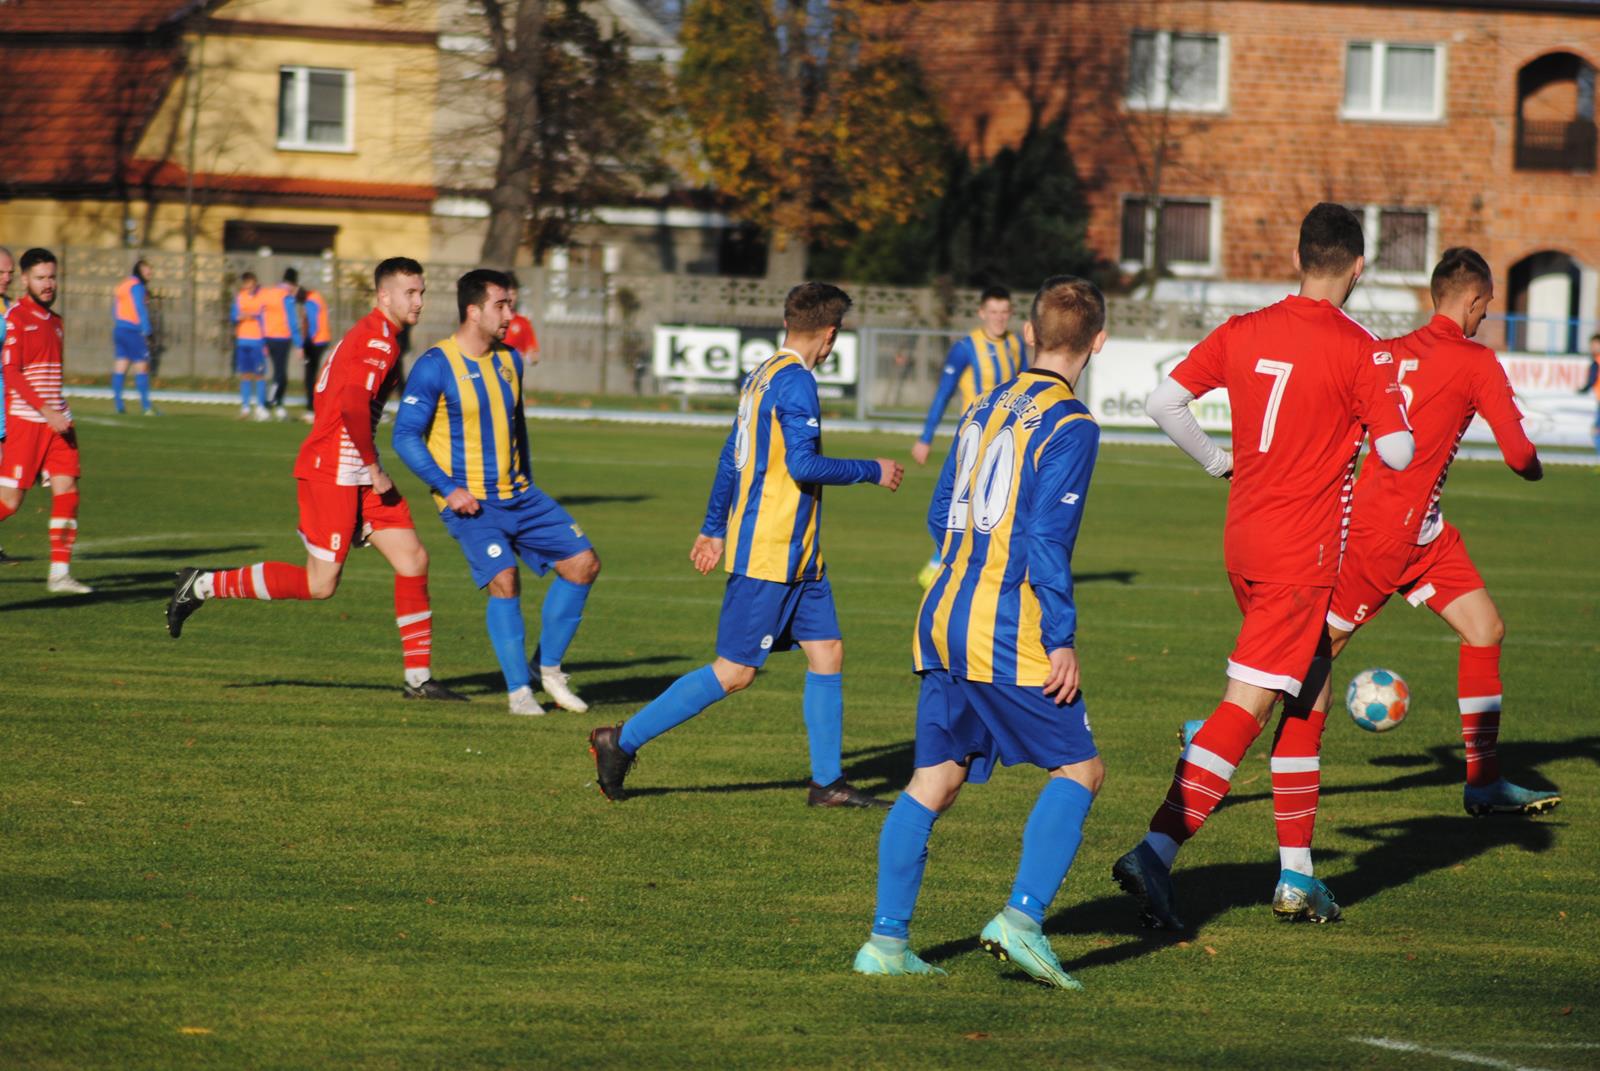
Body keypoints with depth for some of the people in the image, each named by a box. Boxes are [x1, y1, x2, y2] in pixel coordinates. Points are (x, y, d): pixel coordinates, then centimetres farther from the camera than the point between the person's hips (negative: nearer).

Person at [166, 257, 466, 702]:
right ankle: (204, 586, 4)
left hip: (357, 475, 10)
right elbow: (353, 405, -26)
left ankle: (419, 678, 5)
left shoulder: (377, 336, 17)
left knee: (413, 560, 2)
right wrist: (374, 468, -19)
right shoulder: (377, 338, -14)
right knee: (320, 583, -8)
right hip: (332, 471, -10)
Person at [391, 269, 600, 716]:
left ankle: (548, 666, 14)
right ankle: (518, 690, -10)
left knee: (583, 563, -1)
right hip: (469, 502, -7)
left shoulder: (509, 360, 9)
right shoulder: (435, 367, -12)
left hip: (517, 495, 7)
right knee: (504, 580, -23)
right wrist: (448, 488, -19)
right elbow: (405, 435, -12)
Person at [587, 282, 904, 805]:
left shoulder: (762, 375, 13)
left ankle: (828, 781, 10)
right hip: (771, 554, -10)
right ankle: (622, 740, -1)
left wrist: (714, 528, 25)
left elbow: (732, 456, 19)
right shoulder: (795, 381, -16)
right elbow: (803, 465, -22)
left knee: (827, 652, 8)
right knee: (735, 671, -6)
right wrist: (871, 471, -10)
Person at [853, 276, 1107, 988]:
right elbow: (1046, 538, -16)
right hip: (1009, 635, -7)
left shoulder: (983, 410, 14)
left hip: (943, 619, 7)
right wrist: (1061, 639, -13)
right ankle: (1022, 917, -11)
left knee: (936, 779, 9)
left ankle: (886, 940, 4)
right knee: (1079, 768, 2)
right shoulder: (1069, 426, -9)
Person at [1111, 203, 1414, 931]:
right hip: (1302, 551, -7)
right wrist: (1376, 402, 8)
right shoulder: (1359, 350, -12)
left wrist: (1218, 462, 15)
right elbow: (1398, 453, -13)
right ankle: (1156, 854, -20)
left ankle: (1296, 874, 21)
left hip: (1245, 539, 7)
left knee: (1309, 697, 19)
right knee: (1246, 706, -9)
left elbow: (1164, 401, 3)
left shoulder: (1244, 333, 4)